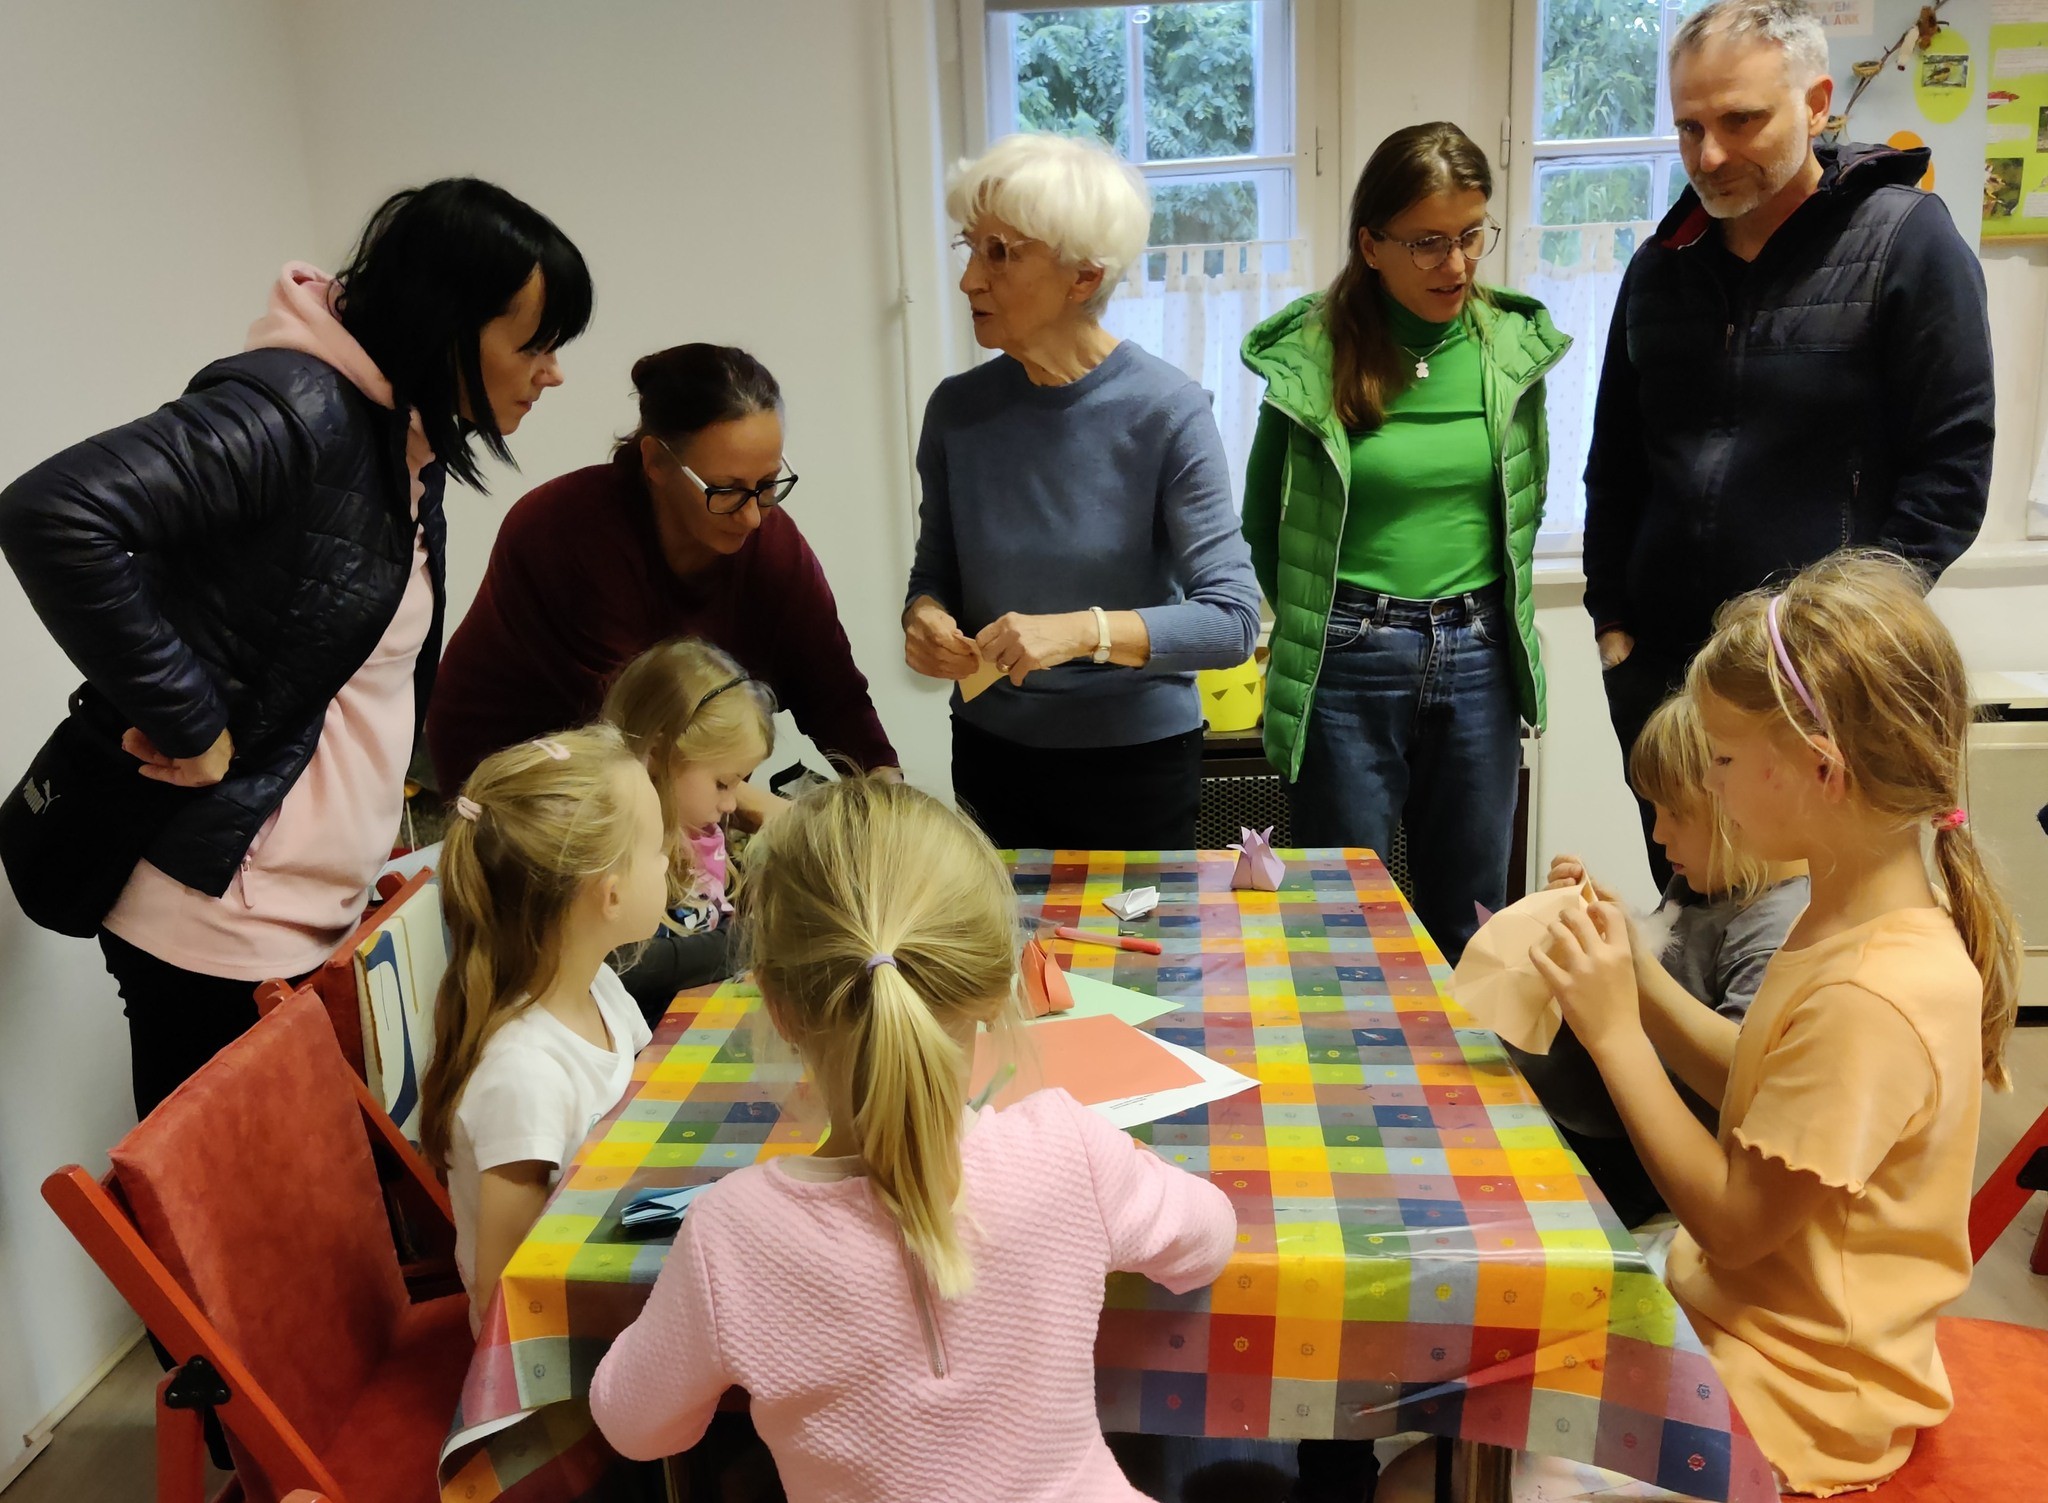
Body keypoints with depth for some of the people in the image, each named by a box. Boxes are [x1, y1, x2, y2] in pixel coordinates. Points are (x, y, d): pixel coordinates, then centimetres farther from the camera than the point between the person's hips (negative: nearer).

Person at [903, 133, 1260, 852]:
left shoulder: (1165, 412, -16)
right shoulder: (958, 409, -4)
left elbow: (1232, 619, -18)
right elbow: (936, 571, 7)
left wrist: (1084, 631, -30)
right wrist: (923, 615, -15)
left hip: (1138, 763, -3)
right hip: (991, 756, 3)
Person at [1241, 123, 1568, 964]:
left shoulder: (1514, 344, 2)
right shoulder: (1308, 354, -8)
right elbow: (1262, 523, 4)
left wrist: (1484, 613, 14)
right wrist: (1318, 617, 7)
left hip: (1478, 656, 3)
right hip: (1347, 663, -3)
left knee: (1471, 923, 14)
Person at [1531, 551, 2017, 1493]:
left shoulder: (1874, 999, -31)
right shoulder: (1853, 920, -2)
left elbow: (1732, 1223, -23)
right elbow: (1760, 1088, 8)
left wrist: (1616, 1034, -22)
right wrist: (1633, 979, -3)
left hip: (1790, 1394, -9)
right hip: (1744, 1303, 9)